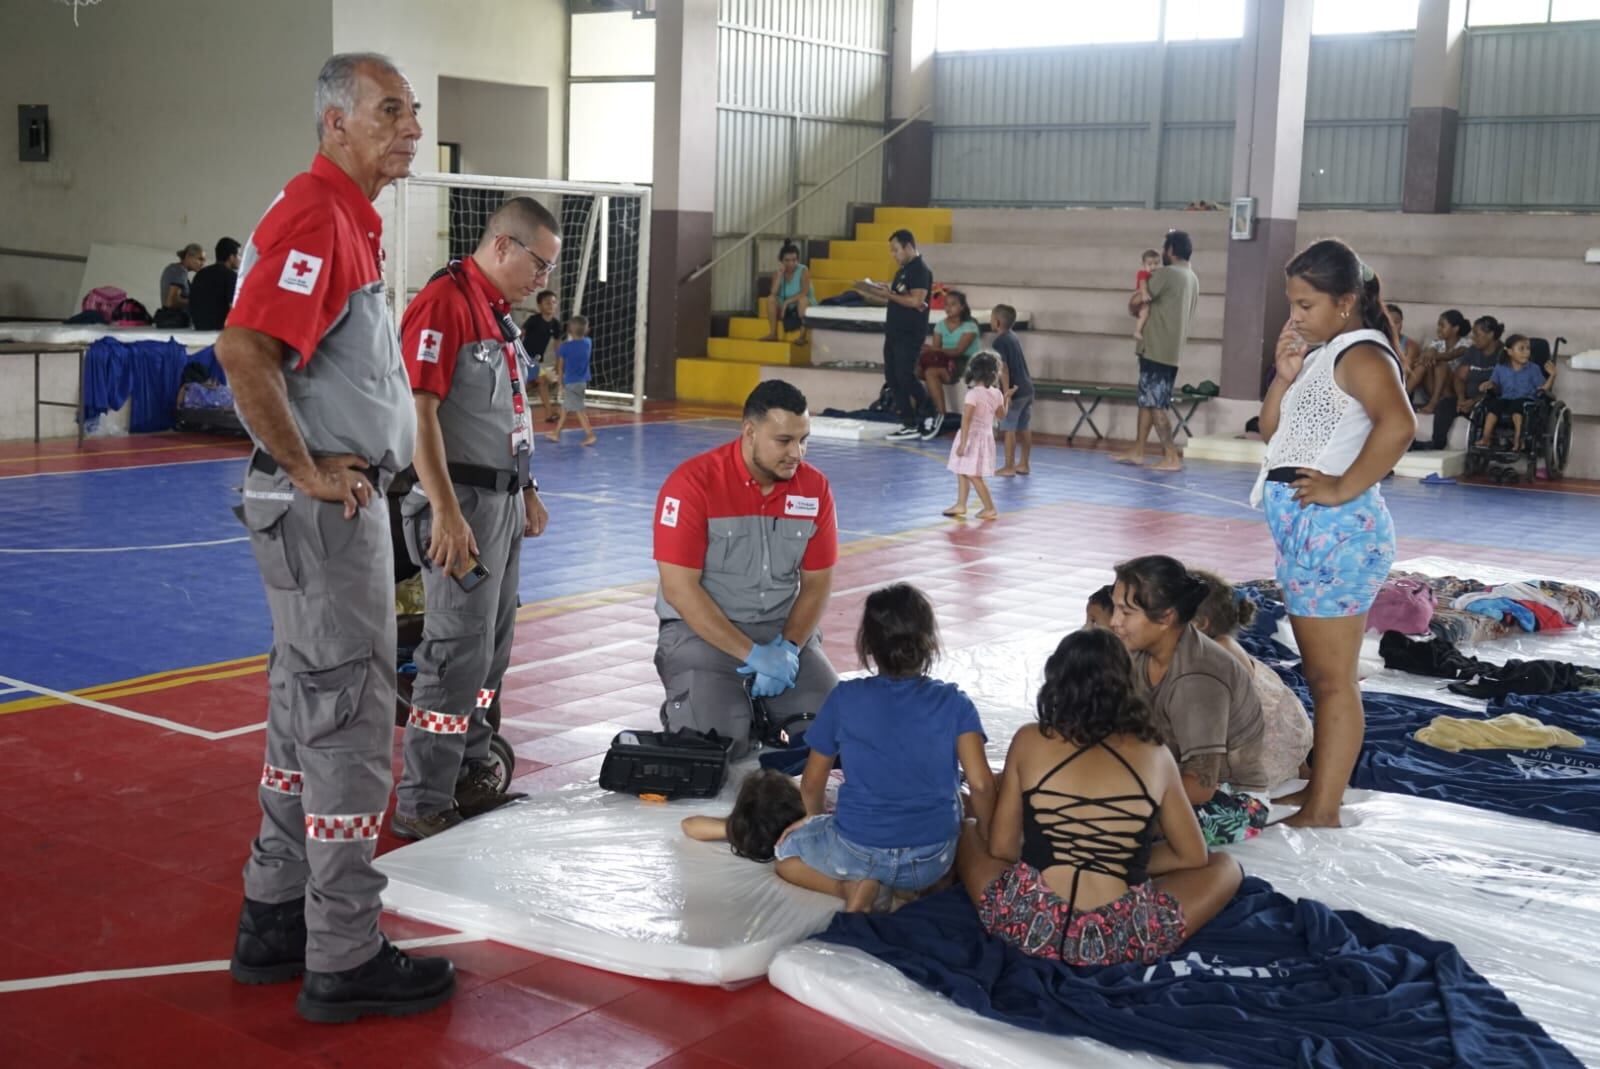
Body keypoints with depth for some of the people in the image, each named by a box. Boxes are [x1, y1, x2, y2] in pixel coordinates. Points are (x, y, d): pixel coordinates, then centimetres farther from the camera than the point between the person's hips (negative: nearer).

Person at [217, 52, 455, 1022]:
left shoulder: (355, 219, 15)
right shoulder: (315, 217, -17)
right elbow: (243, 351, -29)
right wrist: (310, 470, -21)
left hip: (341, 502, 11)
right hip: (327, 508, -11)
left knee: (308, 713, 17)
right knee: (350, 723, -4)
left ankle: (276, 923, 30)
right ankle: (344, 961, 7)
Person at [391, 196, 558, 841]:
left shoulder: (498, 310, 15)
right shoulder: (445, 302, -15)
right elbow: (420, 412, -22)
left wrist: (527, 490, 22)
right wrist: (447, 512, -26)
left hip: (503, 501, 10)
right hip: (463, 503, -10)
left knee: (492, 650, 17)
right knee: (459, 656, -7)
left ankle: (471, 776, 29)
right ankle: (422, 806, 1)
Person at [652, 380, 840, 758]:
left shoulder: (814, 487, -2)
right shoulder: (692, 482, -15)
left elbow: (816, 582, 3)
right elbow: (679, 589, -18)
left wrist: (787, 648, -14)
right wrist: (753, 655, -21)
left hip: (784, 628, 4)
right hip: (702, 630, -4)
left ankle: (759, 700, 17)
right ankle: (682, 706, 13)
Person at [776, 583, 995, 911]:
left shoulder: (844, 699, -7)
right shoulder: (953, 703, -7)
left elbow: (812, 782, 3)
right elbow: (981, 783, -14)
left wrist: (814, 816, 25)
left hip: (858, 852, -2)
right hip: (933, 860, 2)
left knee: (786, 848, 26)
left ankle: (855, 886, -2)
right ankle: (923, 889, 6)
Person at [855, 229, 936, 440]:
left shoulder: (920, 271, -12)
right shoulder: (903, 271, 18)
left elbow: (916, 300, -23)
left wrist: (889, 294, -17)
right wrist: (875, 294, 8)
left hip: (911, 335, -10)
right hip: (894, 332, 10)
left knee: (905, 377, -10)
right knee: (892, 377, 6)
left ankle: (929, 416, 5)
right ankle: (909, 424, 10)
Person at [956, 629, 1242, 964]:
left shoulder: (1029, 741, 5)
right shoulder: (1153, 754, 6)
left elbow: (1000, 849, 9)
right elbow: (1194, 857, 15)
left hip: (1028, 926, 1)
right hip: (1119, 940, -1)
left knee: (969, 832, 31)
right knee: (1225, 867, 24)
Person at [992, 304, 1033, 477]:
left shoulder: (999, 341, -13)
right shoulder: (1012, 336, 13)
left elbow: (1004, 368, -20)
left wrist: (1007, 393, -23)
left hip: (1014, 391, -9)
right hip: (1027, 388, 9)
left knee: (1010, 429, -2)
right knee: (1025, 429, 12)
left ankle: (1009, 467, 2)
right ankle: (1023, 464, 19)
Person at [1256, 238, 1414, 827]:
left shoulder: (1361, 353, -14)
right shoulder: (1320, 354, 15)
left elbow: (1397, 424, -32)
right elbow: (1270, 431, 18)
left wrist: (1345, 487, -25)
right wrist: (1286, 376, 3)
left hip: (1333, 531, -10)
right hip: (1306, 530, 10)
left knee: (1333, 678, -5)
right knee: (1319, 673, 18)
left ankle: (1322, 815, 0)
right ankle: (1319, 789, 29)